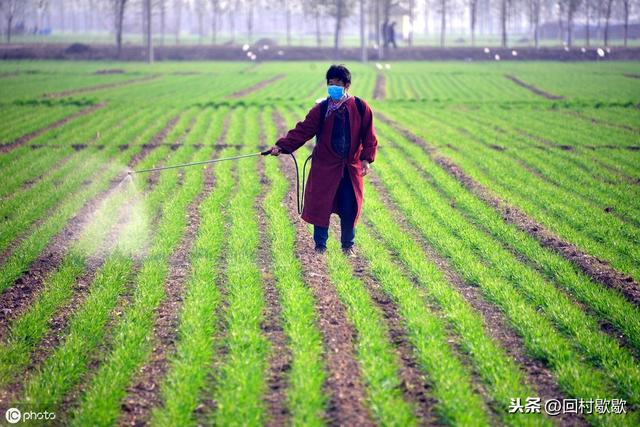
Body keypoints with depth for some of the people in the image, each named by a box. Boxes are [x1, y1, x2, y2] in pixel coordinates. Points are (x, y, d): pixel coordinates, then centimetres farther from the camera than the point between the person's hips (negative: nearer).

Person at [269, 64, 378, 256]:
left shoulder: (360, 108, -1)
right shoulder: (321, 109, -3)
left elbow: (369, 135, 5)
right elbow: (302, 131, -7)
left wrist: (366, 158, -3)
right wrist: (281, 146, -17)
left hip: (351, 167, 1)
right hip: (325, 167, 0)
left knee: (350, 208, 3)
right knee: (321, 206, -1)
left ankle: (348, 246, 21)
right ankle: (320, 246, 13)